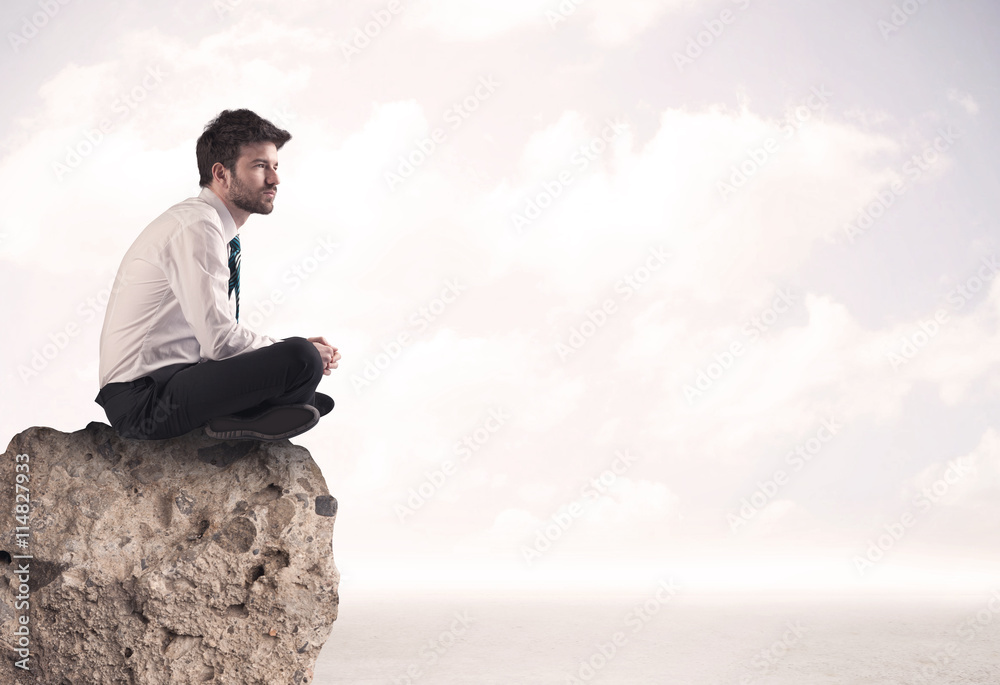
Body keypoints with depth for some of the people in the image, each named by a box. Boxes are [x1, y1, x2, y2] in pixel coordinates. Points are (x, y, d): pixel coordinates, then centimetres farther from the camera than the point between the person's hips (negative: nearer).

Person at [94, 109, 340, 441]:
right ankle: (241, 421, -1)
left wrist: (298, 349, 3)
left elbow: (218, 337, 16)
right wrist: (299, 353, -7)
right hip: (144, 401, -10)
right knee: (301, 359, -25)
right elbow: (219, 341, -22)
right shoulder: (196, 227, -16)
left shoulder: (216, 228, 14)